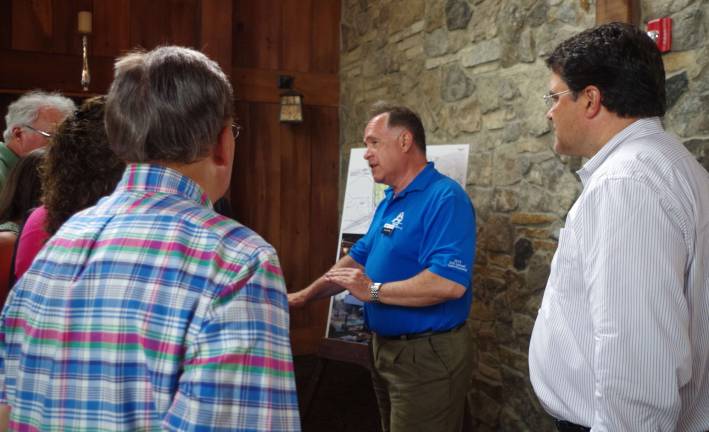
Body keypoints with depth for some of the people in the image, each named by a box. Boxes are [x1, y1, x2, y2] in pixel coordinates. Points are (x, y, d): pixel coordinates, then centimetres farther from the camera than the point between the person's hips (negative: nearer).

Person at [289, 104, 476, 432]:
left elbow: (449, 282, -31)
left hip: (427, 355, -9)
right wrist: (305, 295, 13)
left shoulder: (445, 198, -20)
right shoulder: (390, 201, 11)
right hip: (385, 348, 9)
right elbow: (358, 258, 19)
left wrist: (373, 291, -23)